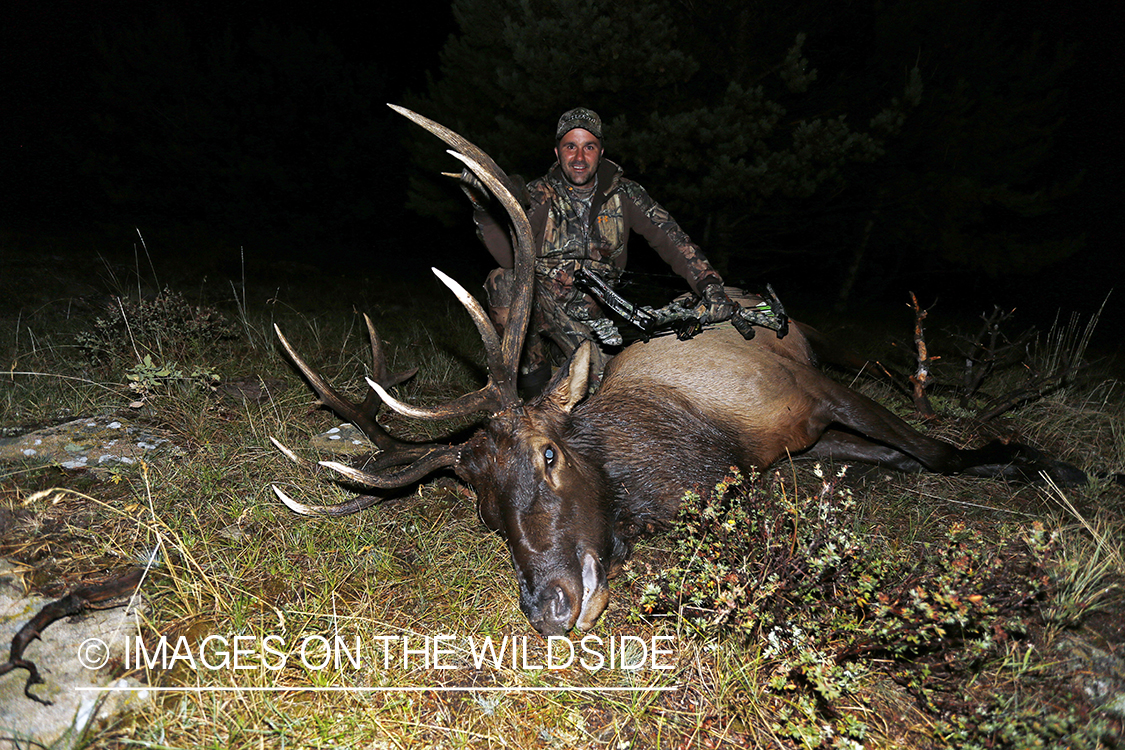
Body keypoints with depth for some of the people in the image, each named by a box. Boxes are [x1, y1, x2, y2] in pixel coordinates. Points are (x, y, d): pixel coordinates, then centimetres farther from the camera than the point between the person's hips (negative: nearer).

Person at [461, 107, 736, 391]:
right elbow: (511, 256, -20)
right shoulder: (539, 195, -6)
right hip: (541, 303, -1)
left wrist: (710, 285, -21)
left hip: (592, 314, 2)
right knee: (503, 281, -31)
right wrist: (482, 208, -35)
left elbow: (671, 239, -7)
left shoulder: (624, 195, -3)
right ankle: (534, 364, -6)